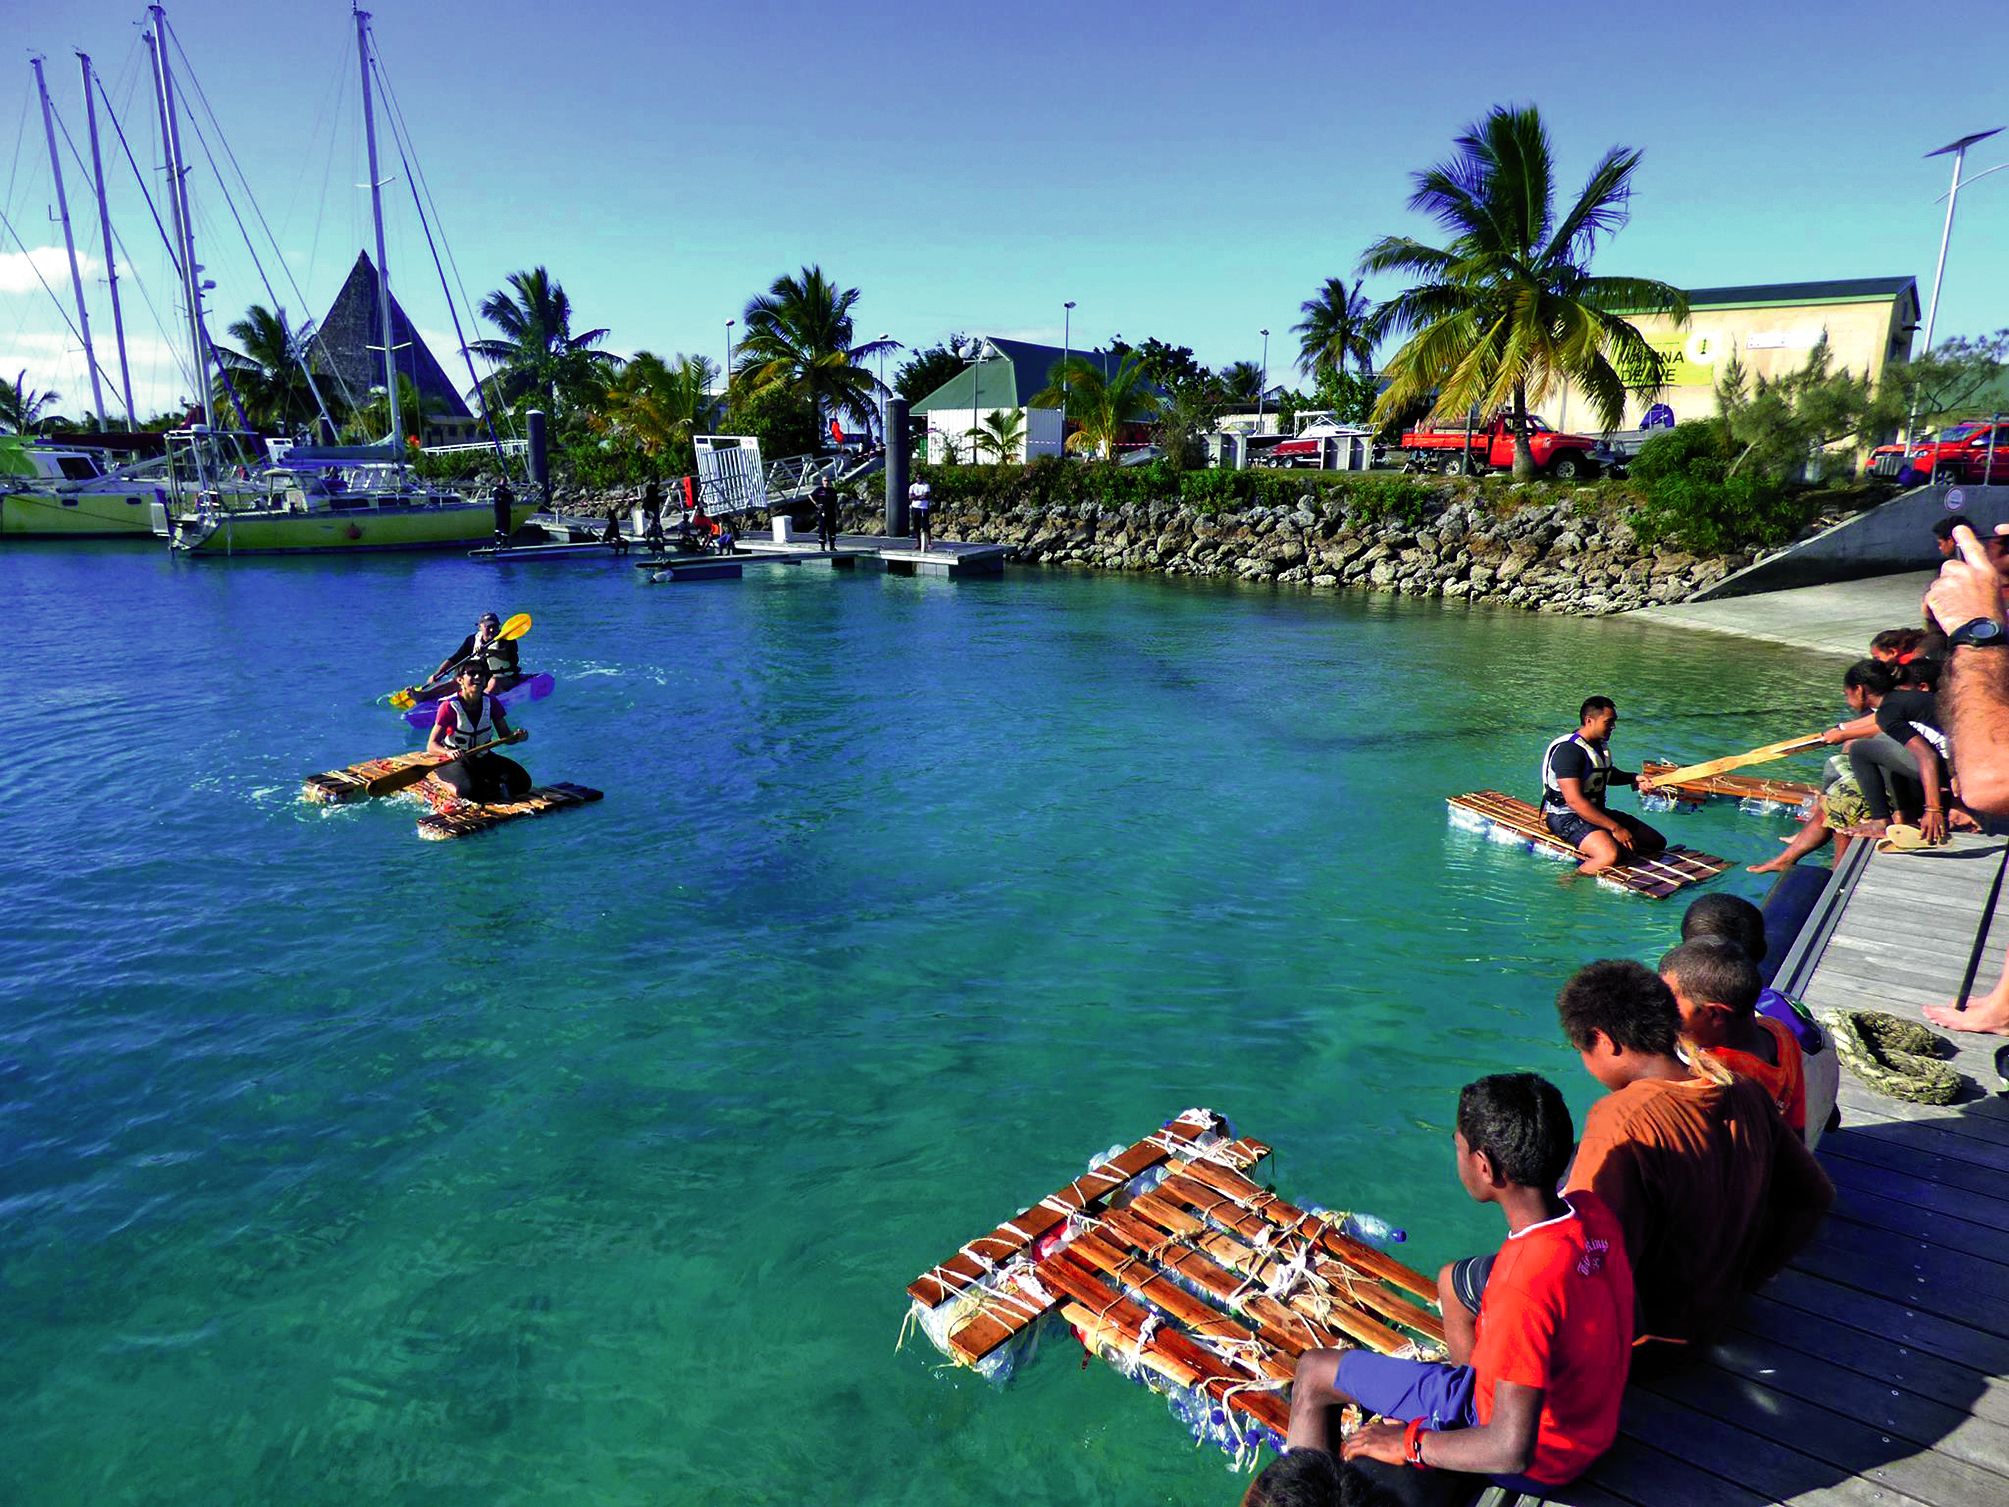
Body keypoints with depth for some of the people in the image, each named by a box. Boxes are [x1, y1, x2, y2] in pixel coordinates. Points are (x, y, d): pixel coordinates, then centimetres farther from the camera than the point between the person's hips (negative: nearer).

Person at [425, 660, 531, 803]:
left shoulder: (491, 703, -4)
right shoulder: (450, 706, -16)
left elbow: (505, 737, 0)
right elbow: (431, 746, -20)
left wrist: (517, 736, -24)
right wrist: (449, 752, -42)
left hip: (483, 758, 5)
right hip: (454, 761, -5)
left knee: (522, 782, -15)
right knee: (468, 790, -37)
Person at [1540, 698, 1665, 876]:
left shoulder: (1599, 744, 11)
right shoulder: (1568, 750, -21)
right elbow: (1575, 801, -28)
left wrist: (1634, 778, 11)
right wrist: (1615, 828, -28)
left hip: (1596, 811, 10)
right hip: (1566, 817, -10)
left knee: (1657, 843, 6)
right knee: (1611, 854, -35)